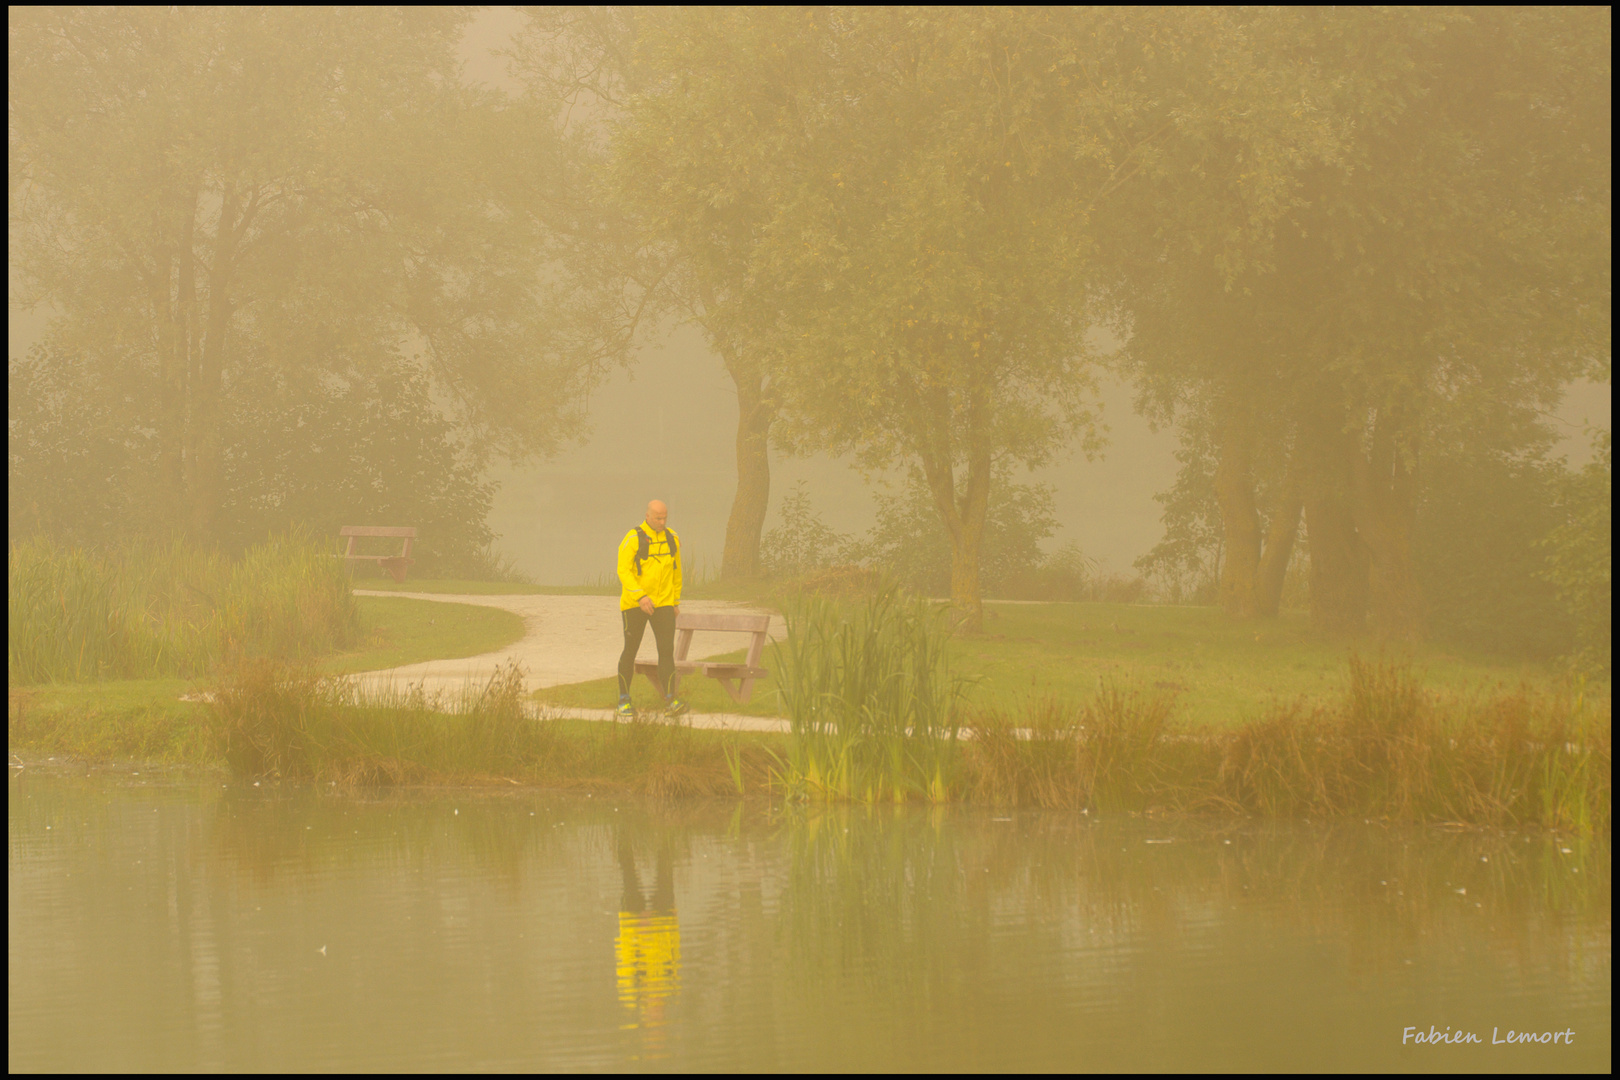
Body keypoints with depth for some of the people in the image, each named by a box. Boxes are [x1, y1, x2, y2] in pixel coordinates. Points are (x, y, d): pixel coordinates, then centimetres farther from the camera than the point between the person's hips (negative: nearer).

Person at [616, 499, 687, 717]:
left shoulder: (672, 538, 4)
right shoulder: (632, 540, -13)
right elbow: (623, 572, -19)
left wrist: (676, 601, 15)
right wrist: (640, 597, -32)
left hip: (663, 604, 3)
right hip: (634, 604, -3)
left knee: (667, 649, -10)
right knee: (631, 651, 5)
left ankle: (670, 702, -15)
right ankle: (624, 700, 20)